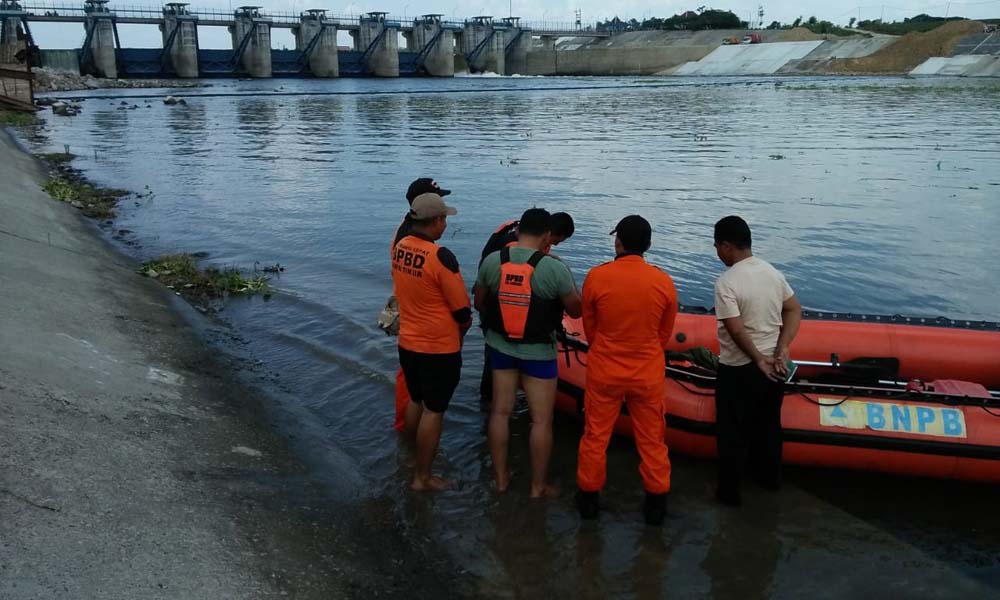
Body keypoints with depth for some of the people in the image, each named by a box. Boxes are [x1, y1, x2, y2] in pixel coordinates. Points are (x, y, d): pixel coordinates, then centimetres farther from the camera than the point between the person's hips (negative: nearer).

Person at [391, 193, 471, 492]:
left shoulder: (399, 248, -2)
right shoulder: (441, 257, -24)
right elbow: (462, 310, -16)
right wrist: (460, 332, 4)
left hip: (407, 342, 7)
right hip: (439, 348, -7)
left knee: (416, 401, 23)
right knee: (433, 411, 6)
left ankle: (414, 460, 40)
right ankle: (423, 477, 16)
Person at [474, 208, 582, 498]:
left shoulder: (491, 261, -8)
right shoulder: (555, 268, -19)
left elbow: (479, 304, 4)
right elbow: (576, 311, -8)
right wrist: (571, 283, 7)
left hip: (500, 347, 4)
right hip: (539, 352, -4)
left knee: (500, 411, 16)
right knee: (541, 420, 9)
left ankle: (501, 477, 28)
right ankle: (539, 486, 19)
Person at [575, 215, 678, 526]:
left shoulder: (596, 276, -14)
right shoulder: (664, 282, -10)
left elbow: (589, 327, -1)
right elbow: (664, 334, 2)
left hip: (603, 372, 0)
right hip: (649, 375, 1)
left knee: (595, 436, 14)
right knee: (652, 440, 14)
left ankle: (589, 497, 27)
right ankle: (656, 503, 25)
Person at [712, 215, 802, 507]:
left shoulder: (726, 282, -20)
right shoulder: (772, 272, 1)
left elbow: (736, 330, -24)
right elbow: (794, 311, 2)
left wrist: (759, 361, -13)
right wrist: (781, 350, -6)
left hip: (738, 370, -6)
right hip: (773, 366, 7)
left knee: (732, 432, 8)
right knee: (769, 424, 23)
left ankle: (730, 491, 18)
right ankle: (770, 477, 40)